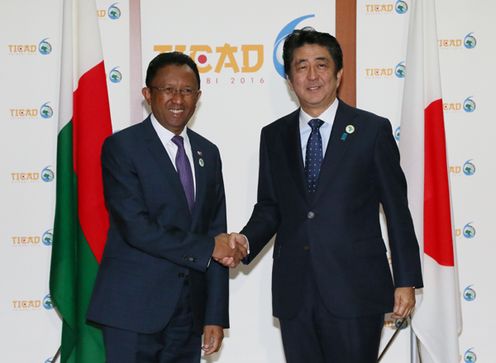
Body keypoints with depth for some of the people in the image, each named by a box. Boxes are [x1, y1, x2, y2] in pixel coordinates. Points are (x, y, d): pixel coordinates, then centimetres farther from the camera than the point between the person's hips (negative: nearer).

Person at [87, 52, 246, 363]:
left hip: (189, 312, 5)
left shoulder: (208, 153, 11)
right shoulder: (121, 147, -6)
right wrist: (206, 248, -10)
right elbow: (136, 228, -16)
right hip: (134, 309, -5)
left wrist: (216, 316, 6)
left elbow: (217, 236, 10)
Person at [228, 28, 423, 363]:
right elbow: (270, 207, 13)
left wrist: (406, 281, -2)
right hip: (294, 292, 3)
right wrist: (247, 240, -7)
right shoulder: (274, 136, 10)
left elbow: (397, 209, 0)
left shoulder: (372, 130, 0)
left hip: (355, 289, -3)